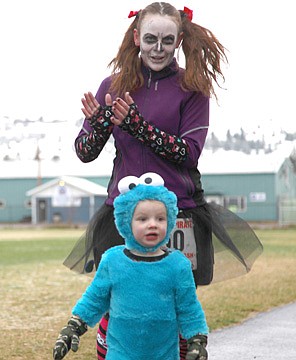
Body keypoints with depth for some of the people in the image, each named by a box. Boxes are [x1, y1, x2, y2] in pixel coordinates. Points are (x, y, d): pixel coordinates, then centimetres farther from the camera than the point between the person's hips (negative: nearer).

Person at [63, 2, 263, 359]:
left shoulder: (191, 87, 0)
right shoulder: (114, 85, 6)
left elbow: (189, 153, -10)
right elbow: (85, 152, 5)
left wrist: (136, 124, -19)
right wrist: (99, 124, -17)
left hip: (177, 212, -2)